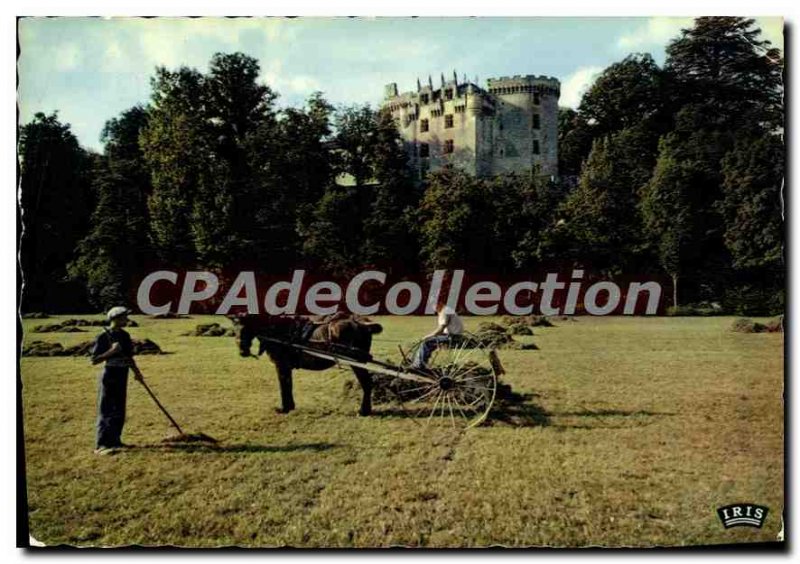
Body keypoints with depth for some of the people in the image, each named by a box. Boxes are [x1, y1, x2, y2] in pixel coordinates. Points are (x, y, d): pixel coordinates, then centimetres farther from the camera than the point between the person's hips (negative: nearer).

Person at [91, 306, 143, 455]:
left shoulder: (125, 335, 9)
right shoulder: (103, 336, -13)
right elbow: (94, 360, -14)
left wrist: (136, 371, 8)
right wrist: (111, 351, -25)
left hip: (122, 377, 7)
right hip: (108, 377, -7)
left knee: (119, 411, 13)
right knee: (106, 411, -4)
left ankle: (114, 441, 24)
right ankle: (101, 445, 0)